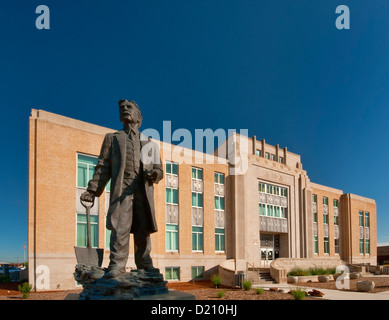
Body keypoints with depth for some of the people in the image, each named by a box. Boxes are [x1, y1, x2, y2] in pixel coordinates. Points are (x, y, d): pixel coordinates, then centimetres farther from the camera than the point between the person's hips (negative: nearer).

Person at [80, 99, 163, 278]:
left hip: (144, 190, 2)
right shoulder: (112, 138, 20)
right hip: (121, 189, -2)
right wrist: (92, 190, -1)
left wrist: (154, 174, -8)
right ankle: (117, 264, -12)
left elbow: (158, 168, 17)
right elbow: (103, 166, 11)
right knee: (120, 226, -13)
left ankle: (144, 264, 10)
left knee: (143, 229, 2)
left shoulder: (149, 143, 24)